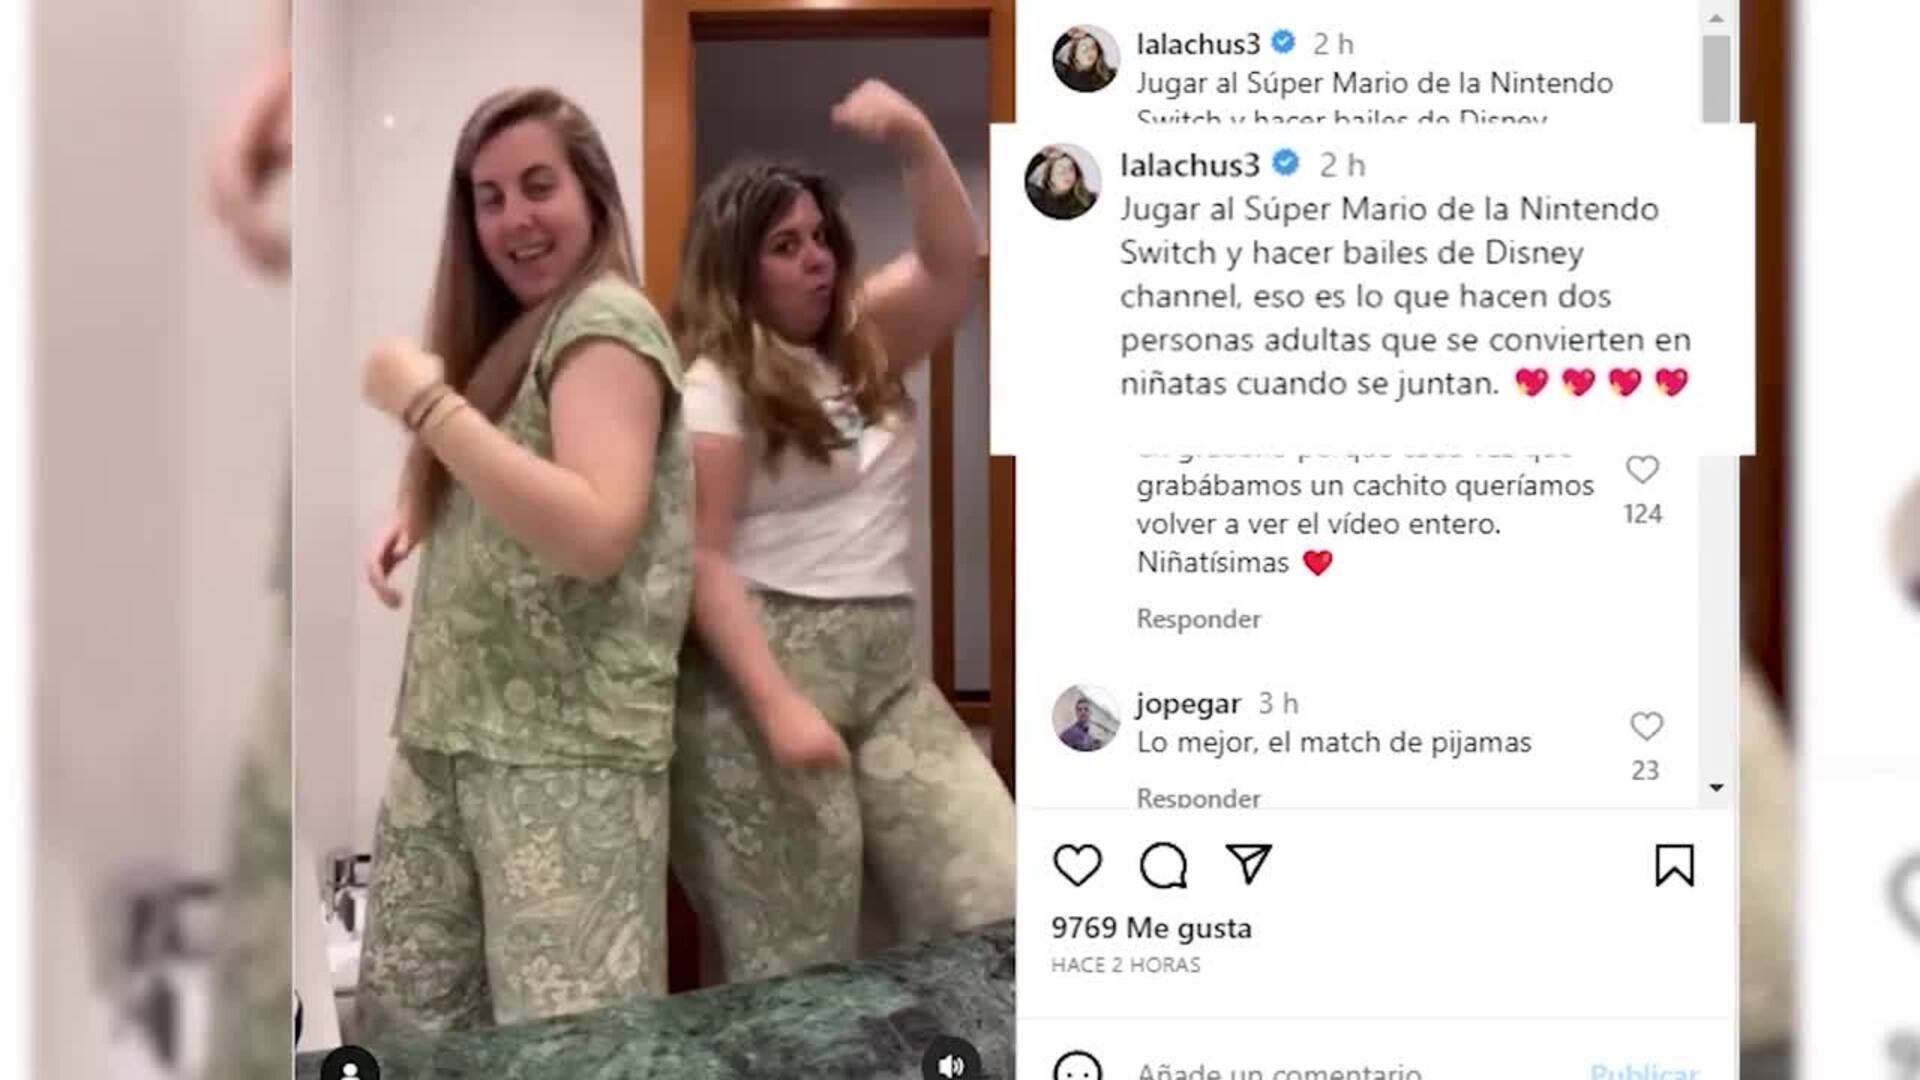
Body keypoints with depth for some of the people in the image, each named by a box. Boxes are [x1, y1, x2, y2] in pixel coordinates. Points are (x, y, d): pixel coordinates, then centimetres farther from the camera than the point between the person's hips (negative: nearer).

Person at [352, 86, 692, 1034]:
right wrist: (412, 519, 6)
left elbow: (595, 534, -23)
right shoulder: (508, 336, 18)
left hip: (570, 746, -9)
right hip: (448, 727, 9)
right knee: (405, 1008, 11)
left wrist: (427, 403, -20)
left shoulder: (607, 320, -9)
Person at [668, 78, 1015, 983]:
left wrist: (916, 141, -10)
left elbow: (953, 266, 5)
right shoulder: (713, 384, -6)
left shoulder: (864, 347, 14)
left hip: (889, 674, 7)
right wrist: (779, 705, -20)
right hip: (763, 670, -6)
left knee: (997, 913, -4)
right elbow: (702, 558, -12)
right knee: (796, 969, -2)